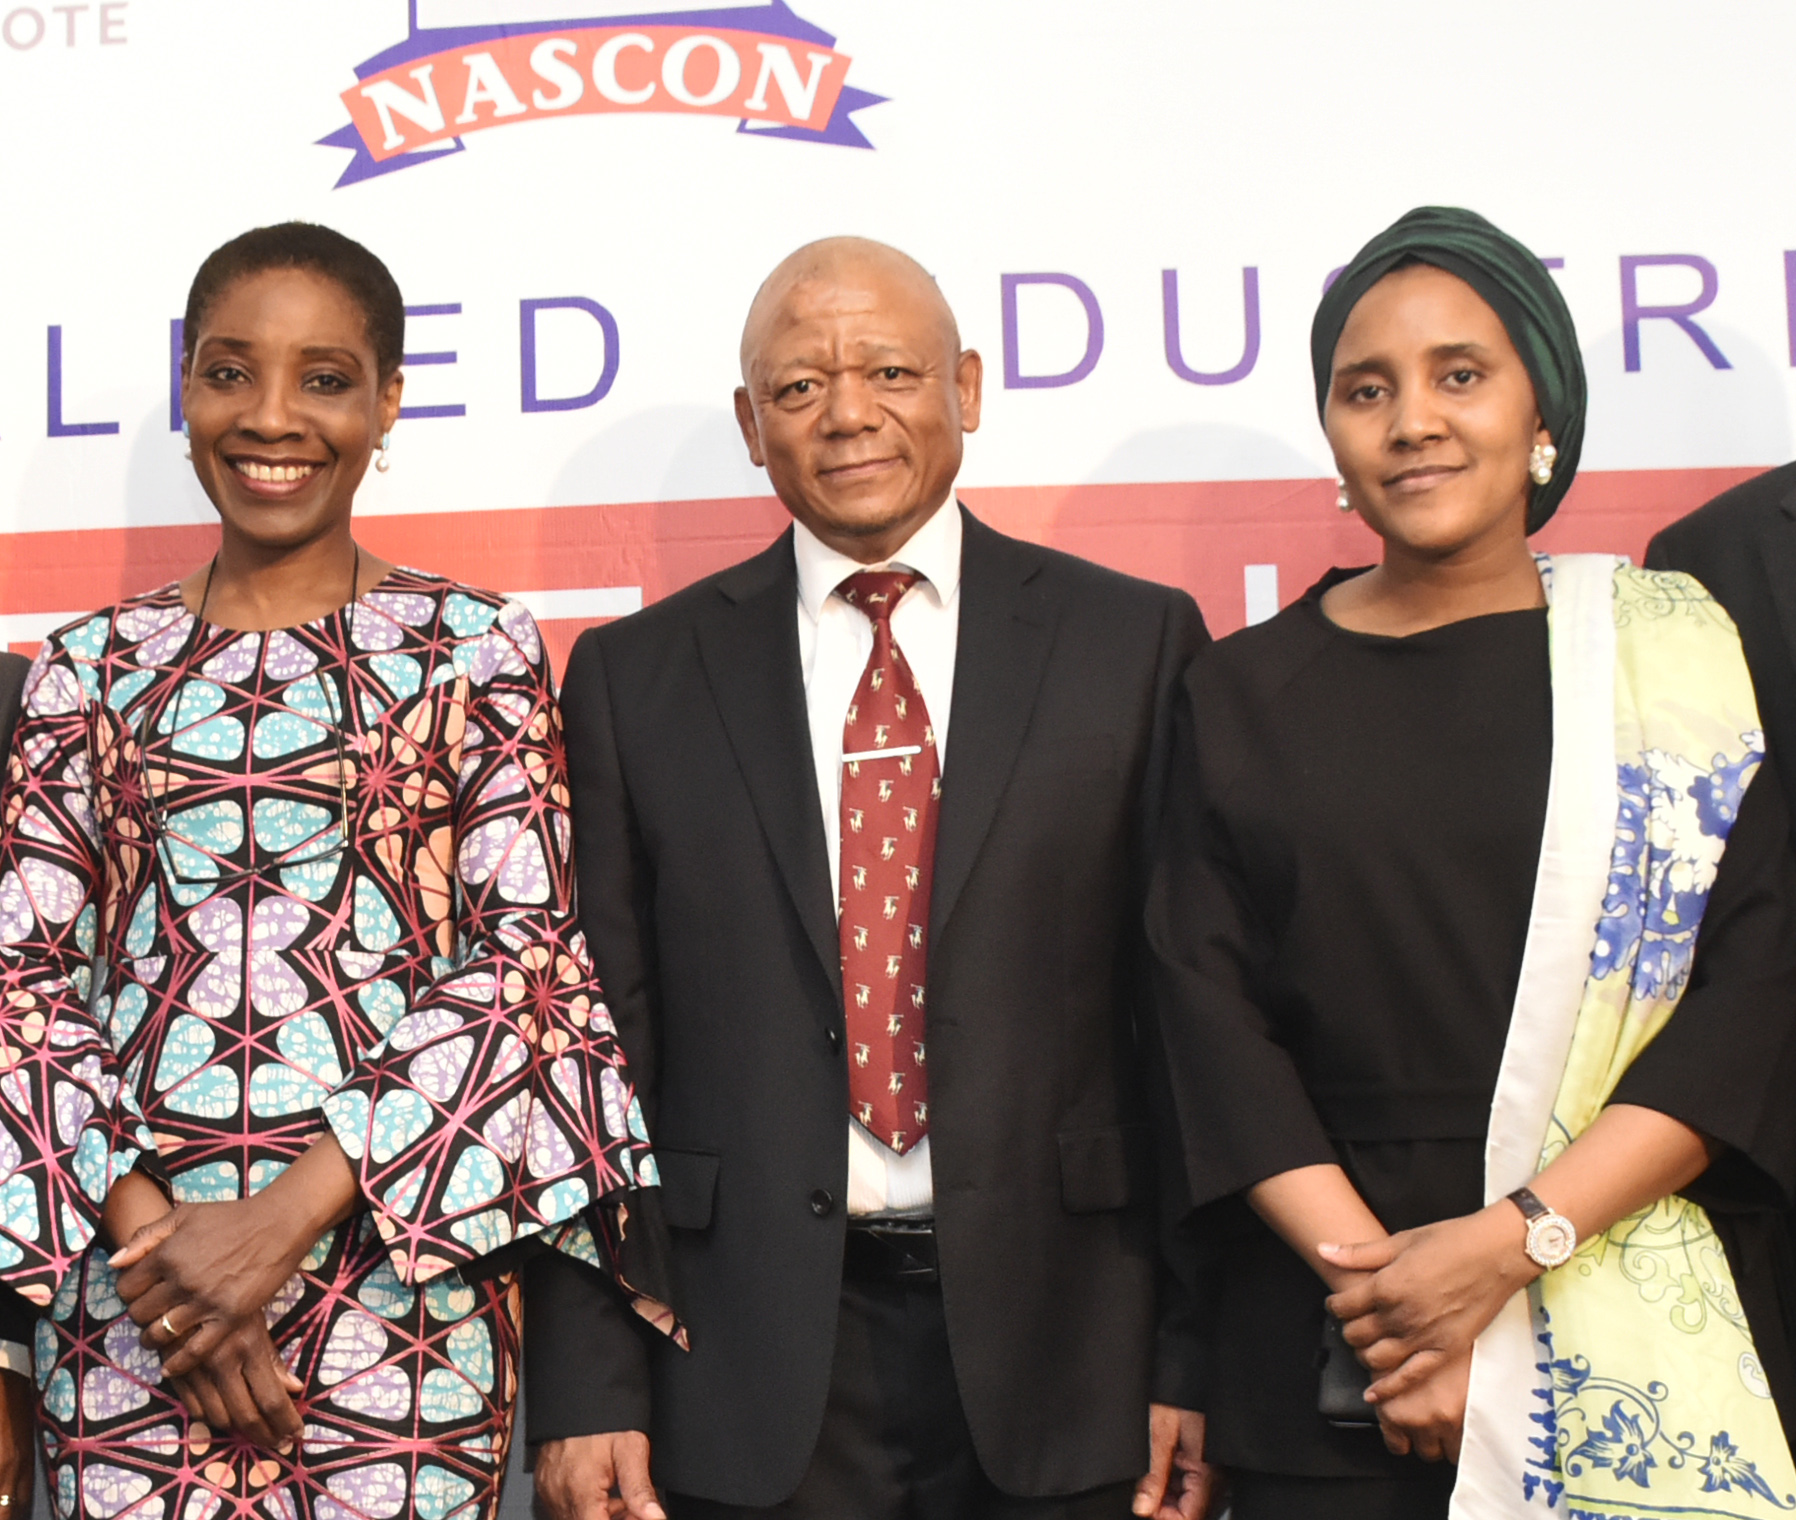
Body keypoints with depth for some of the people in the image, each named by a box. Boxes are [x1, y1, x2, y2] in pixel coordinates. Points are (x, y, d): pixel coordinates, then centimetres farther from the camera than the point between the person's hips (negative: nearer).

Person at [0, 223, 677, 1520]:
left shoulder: (474, 650, 2)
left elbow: (534, 953, -5)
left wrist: (296, 1206, -13)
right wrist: (137, 1219, -11)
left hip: (400, 1273, -2)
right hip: (125, 1280, 2)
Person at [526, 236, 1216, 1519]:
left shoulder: (1135, 642, 2)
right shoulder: (637, 677, 4)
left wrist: (1193, 1362, -2)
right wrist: (587, 1388, -3)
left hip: (1056, 1350, 0)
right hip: (754, 1381, 1)